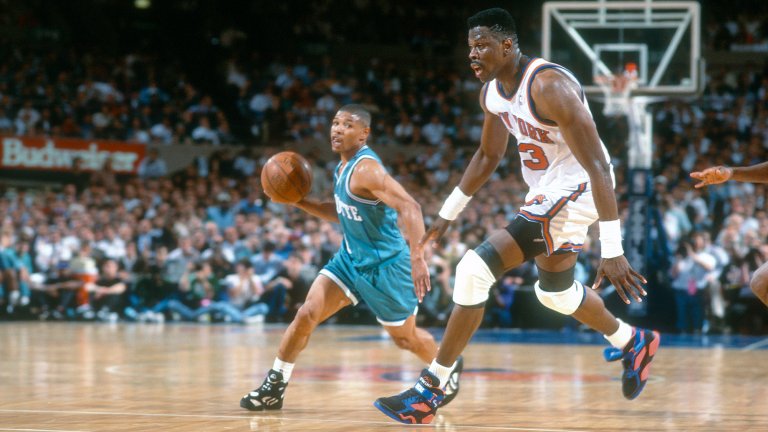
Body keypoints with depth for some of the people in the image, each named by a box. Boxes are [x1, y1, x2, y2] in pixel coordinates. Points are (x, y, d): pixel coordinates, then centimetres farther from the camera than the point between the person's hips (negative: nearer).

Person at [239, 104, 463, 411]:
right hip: (350, 258, 8)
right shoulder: (344, 167, 4)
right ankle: (274, 387, 0)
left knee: (405, 337, 10)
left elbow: (409, 207, -34)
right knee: (307, 314, -6)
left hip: (384, 264, -8)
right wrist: (297, 201, 6)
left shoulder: (366, 169, -25)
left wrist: (417, 258, -44)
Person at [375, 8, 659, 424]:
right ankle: (631, 342, 53)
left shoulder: (549, 87, -27)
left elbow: (598, 167, -29)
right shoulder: (491, 92, 0)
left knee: (476, 269, -19)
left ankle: (428, 393, -13)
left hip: (573, 189, -10)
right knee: (555, 292, 27)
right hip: (546, 192, 10)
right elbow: (488, 155, 19)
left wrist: (612, 251, -32)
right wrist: (447, 213, 21)